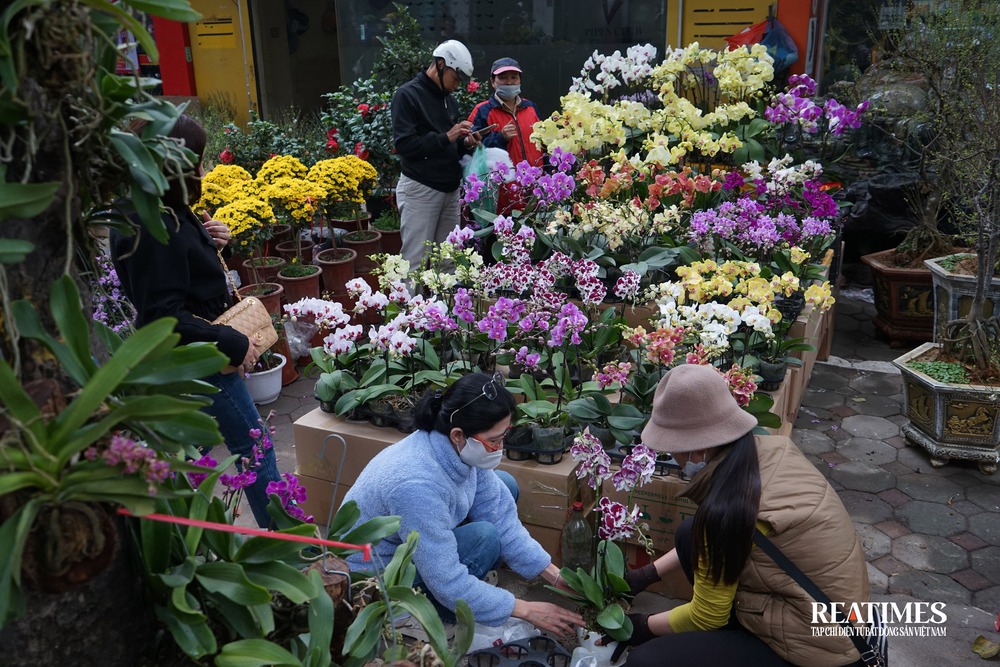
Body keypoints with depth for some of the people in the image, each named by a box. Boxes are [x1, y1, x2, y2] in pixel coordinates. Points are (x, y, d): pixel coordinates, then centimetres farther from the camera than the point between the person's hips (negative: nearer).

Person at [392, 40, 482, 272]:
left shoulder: (449, 99, 17)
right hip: (420, 190, -7)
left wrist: (465, 143, 4)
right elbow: (403, 144, -17)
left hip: (451, 189, 7)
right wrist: (446, 137, -17)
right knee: (416, 263, -4)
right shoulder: (408, 94, -7)